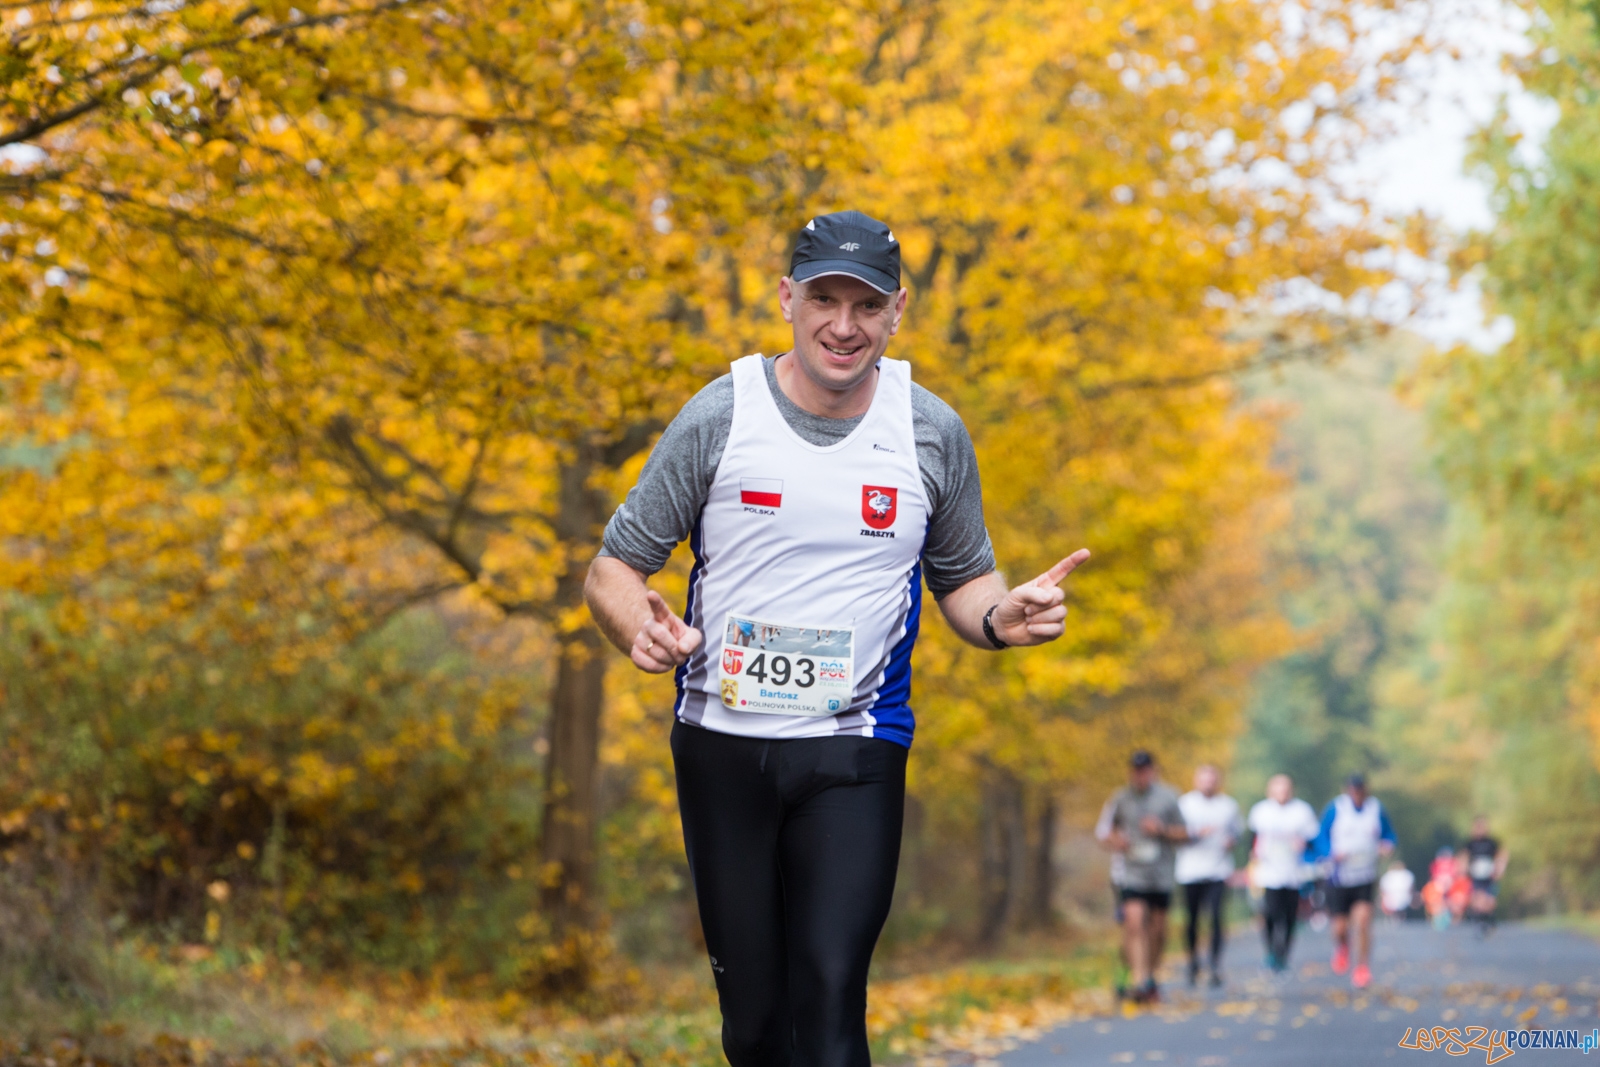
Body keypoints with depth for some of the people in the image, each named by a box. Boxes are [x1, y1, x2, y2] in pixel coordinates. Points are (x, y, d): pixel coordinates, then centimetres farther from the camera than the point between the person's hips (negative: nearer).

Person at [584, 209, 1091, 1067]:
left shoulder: (932, 433, 3)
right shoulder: (719, 418, -2)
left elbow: (962, 582, 15)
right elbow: (614, 568, 2)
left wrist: (1001, 616, -10)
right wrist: (640, 628, -21)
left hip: (856, 748, 0)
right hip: (722, 745, 0)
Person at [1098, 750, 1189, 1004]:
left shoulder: (1168, 797, 3)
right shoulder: (1120, 798, 6)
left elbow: (1184, 834, 7)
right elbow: (1109, 833, 17)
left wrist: (1162, 830, -12)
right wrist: (1115, 840, -5)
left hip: (1161, 876, 1)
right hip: (1132, 875, -1)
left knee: (1157, 929, 7)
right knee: (1134, 921, -19)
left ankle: (1151, 976, 30)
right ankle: (1139, 980, -25)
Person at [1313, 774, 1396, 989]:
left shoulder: (1376, 809, 2)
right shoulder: (1336, 808, -4)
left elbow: (1388, 834, 13)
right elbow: (1321, 837, 0)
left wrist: (1387, 845, -10)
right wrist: (1332, 853, -19)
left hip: (1365, 877, 0)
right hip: (1339, 876, 0)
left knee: (1363, 919, -17)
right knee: (1340, 925, 4)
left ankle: (1362, 968, -6)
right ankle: (1342, 947, 41)